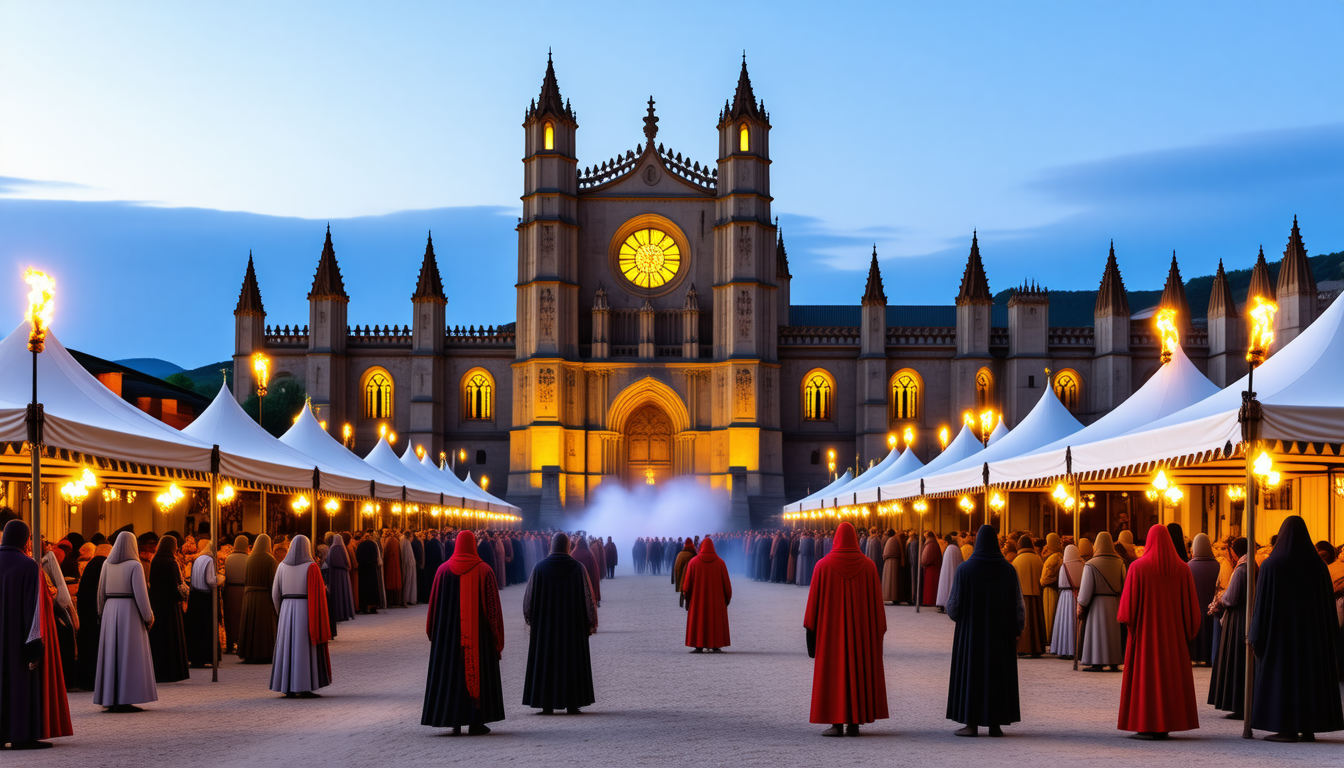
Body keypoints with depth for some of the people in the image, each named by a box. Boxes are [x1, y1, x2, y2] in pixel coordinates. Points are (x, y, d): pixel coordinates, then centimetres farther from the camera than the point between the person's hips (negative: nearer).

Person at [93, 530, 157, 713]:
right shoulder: (135, 566, -10)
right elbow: (140, 593, -13)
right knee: (129, 655, -2)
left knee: (111, 654, 9)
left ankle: (110, 699, 11)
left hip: (110, 611, 5)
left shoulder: (107, 564, 5)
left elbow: (101, 591, 9)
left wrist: (102, 613, 19)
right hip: (130, 610, -5)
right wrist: (148, 616, -5)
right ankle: (125, 700, -5)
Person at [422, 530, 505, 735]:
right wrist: (497, 638, 0)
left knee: (451, 673, 10)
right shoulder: (484, 570, -7)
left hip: (449, 633, 2)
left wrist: (432, 633, 14)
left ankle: (454, 722, 10)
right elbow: (493, 606, -6)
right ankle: (476, 722, 3)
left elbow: (434, 605, 2)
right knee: (477, 672, 5)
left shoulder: (443, 570, -2)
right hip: (478, 633, -2)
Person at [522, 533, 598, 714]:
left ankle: (547, 705, 2)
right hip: (573, 623, 0)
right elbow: (588, 597, -4)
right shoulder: (578, 568, -6)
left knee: (546, 663, 6)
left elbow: (529, 596, 1)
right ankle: (572, 704, 5)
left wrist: (529, 618, 17)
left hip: (545, 624, 0)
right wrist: (591, 623, 5)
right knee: (572, 662, 7)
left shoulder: (539, 568, -5)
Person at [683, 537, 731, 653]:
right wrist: (727, 597, 7)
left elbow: (688, 582, -4)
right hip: (716, 598, 1)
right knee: (715, 621, 7)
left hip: (698, 597, -1)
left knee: (698, 621, 4)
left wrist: (687, 597, 4)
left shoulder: (693, 561, -5)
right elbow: (726, 582, -2)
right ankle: (715, 646, 3)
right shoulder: (720, 562, -3)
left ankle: (699, 646, -2)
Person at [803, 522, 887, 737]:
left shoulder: (823, 565, -6)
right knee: (858, 671, 9)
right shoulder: (868, 566, -2)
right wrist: (879, 629, 8)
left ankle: (836, 723, -4)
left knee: (833, 672, 2)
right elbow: (876, 600, 1)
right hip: (861, 628, 2)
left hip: (831, 628, -2)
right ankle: (854, 722, 8)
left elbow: (814, 599, -3)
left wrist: (810, 628, 4)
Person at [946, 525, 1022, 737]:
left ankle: (972, 724, 2)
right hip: (1001, 633, 2)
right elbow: (1019, 604, -2)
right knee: (998, 675, 9)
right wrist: (1018, 630, 9)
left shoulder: (965, 569, -10)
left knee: (970, 674, 5)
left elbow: (954, 605, -8)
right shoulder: (1008, 569, -4)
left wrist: (952, 612, 15)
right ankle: (995, 724, 8)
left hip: (971, 632, -2)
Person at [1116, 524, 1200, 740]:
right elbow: (1190, 603, 2)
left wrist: (1127, 622, 7)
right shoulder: (1182, 569, 0)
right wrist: (1189, 631, 10)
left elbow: (1129, 601, -8)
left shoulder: (1137, 567, -9)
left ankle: (1147, 726, -4)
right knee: (1171, 675, 10)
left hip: (1145, 632, -3)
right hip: (1173, 632, 3)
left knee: (1145, 675, 1)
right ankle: (1166, 724, 10)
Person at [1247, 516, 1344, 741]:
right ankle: (1309, 727, 10)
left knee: (1282, 674, 1)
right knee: (1311, 674, 9)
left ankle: (1287, 728, -3)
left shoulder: (1271, 565, -10)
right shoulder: (1318, 565, -1)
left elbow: (1261, 602, -9)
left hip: (1280, 630, -3)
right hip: (1312, 630, 3)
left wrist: (1255, 635, -1)